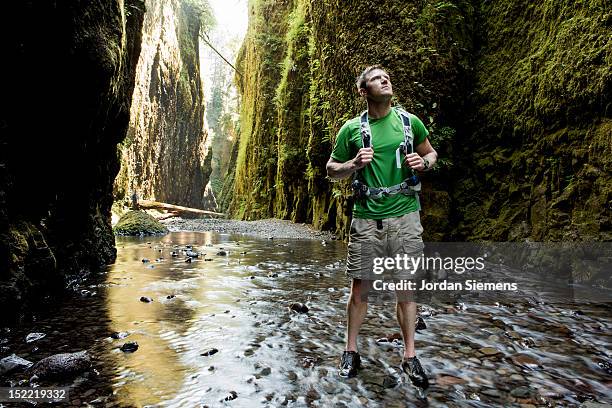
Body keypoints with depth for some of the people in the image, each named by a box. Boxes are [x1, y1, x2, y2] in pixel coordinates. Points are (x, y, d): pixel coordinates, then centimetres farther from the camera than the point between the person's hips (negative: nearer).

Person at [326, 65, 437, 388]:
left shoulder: (410, 122, 6)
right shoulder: (351, 129, 1)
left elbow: (431, 153, 20)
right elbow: (331, 170, 8)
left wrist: (422, 162, -4)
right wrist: (355, 164, -12)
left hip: (405, 216, 1)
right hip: (367, 218, -1)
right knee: (360, 288, 6)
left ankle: (410, 356, 24)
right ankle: (351, 351, 26)